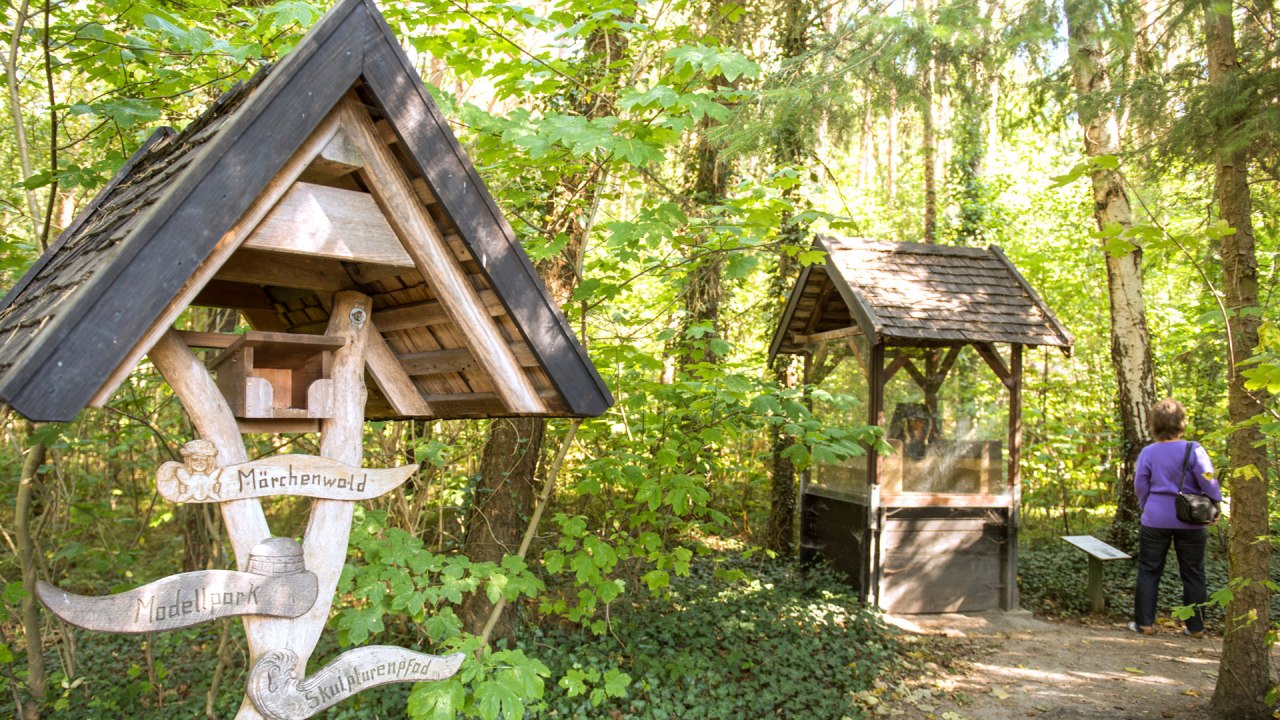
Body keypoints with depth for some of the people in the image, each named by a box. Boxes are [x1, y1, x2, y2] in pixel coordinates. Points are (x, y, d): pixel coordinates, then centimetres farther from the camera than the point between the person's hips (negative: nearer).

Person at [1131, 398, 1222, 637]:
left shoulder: (1148, 452, -5)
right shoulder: (1193, 450, -10)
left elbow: (1140, 486, 1)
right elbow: (1208, 482, -11)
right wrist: (1215, 507, 3)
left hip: (1155, 520, 0)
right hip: (1191, 521, 0)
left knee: (1149, 571, 9)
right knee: (1193, 574, 11)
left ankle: (1144, 623, 9)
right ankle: (1195, 627, 17)